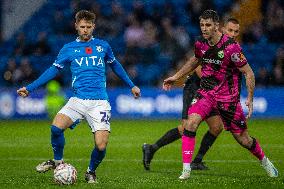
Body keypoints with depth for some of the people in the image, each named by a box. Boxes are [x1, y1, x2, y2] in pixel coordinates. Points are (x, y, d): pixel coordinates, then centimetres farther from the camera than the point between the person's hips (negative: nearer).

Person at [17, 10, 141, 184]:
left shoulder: (102, 46, 11)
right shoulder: (69, 49, 9)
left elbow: (115, 65, 26)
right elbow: (54, 70, 10)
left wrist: (131, 85, 31)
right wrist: (29, 88, 4)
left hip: (99, 102, 0)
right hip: (78, 100, 0)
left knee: (101, 146, -15)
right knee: (56, 127, -26)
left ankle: (91, 171, 17)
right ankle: (58, 161, 1)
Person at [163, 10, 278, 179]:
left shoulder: (231, 47, -19)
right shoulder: (200, 44, -2)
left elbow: (248, 73, -12)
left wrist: (250, 98, -16)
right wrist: (176, 76, 21)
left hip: (228, 98, -4)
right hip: (206, 94, 4)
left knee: (243, 139, 5)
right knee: (191, 122, -22)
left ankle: (264, 161, 35)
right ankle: (186, 169, -20)